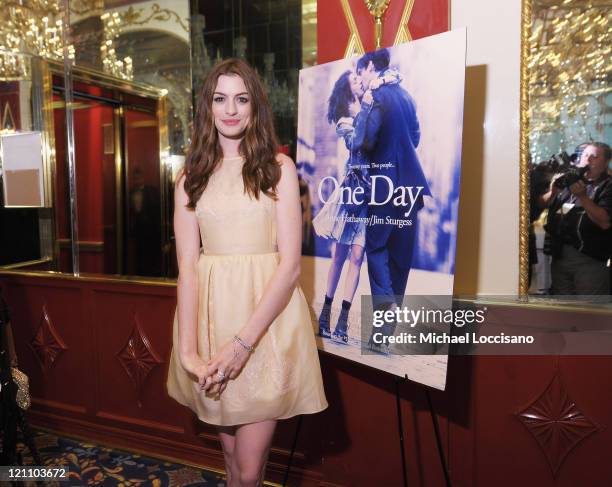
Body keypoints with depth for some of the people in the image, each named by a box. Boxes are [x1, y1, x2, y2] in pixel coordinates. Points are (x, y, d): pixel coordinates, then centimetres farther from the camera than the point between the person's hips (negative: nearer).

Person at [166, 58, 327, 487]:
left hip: (267, 315, -3)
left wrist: (244, 341, -16)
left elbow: (290, 263, -8)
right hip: (211, 314, 3)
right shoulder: (192, 177, 8)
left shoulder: (278, 167, -1)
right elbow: (187, 266, 0)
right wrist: (187, 349, -11)